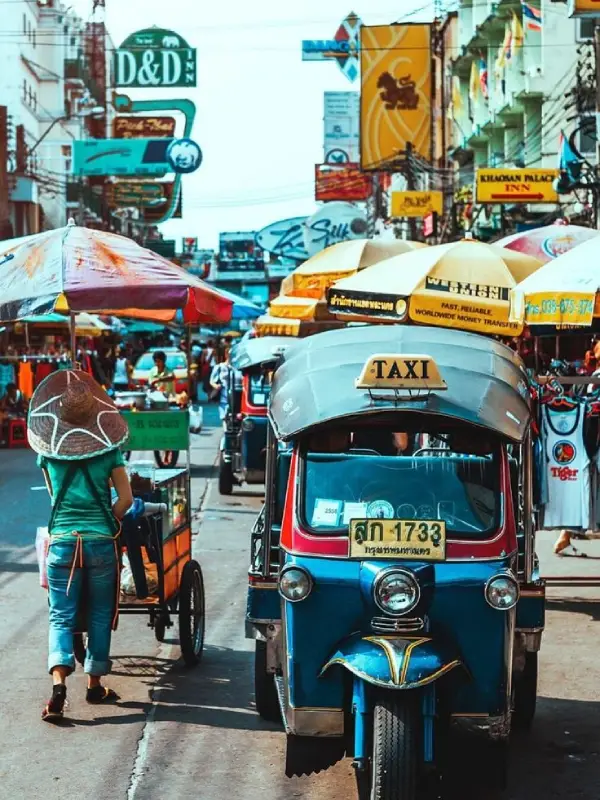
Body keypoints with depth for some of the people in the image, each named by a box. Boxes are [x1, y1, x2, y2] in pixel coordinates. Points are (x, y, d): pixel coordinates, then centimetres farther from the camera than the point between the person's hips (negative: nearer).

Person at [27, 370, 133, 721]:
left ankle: (59, 681, -18)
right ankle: (95, 683, 19)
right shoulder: (108, 449, -4)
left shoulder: (48, 453, 1)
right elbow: (126, 498, -5)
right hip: (101, 542, -1)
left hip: (61, 541, 1)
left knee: (61, 616, 3)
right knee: (99, 615, 13)